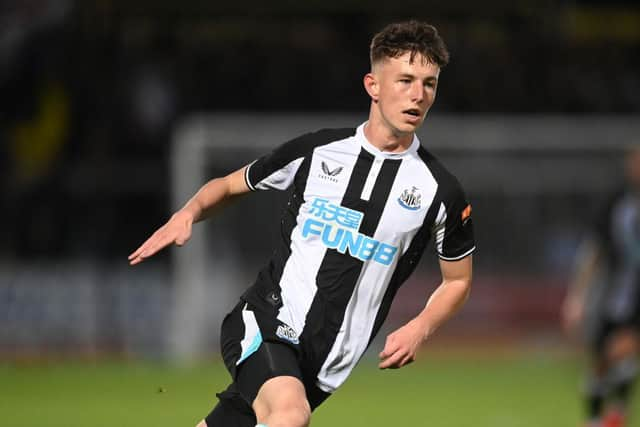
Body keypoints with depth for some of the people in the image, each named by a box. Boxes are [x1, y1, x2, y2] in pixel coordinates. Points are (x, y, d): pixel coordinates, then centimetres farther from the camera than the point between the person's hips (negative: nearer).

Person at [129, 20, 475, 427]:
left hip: (323, 362, 2)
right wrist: (189, 213, -3)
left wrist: (420, 328, -4)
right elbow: (231, 184, 18)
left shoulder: (440, 191, 1)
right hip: (264, 321, -2)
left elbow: (458, 280, 14)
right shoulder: (316, 151, 2)